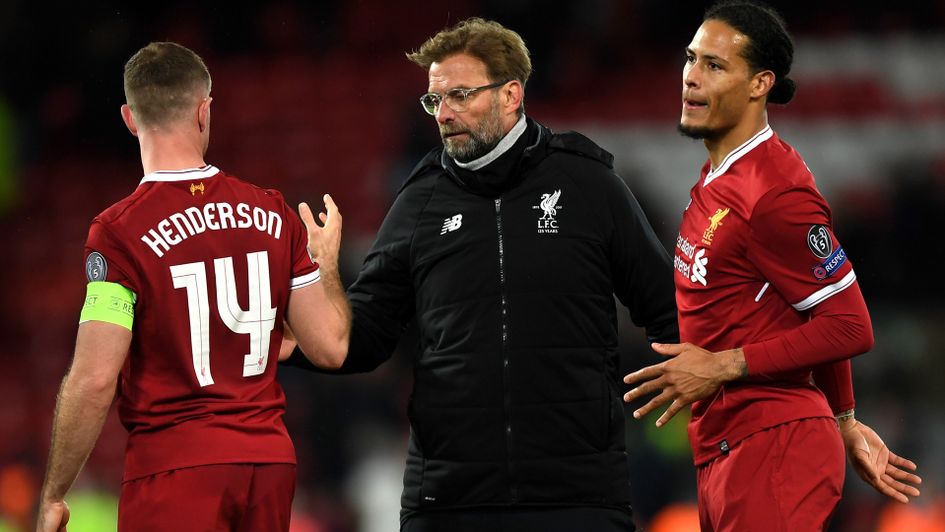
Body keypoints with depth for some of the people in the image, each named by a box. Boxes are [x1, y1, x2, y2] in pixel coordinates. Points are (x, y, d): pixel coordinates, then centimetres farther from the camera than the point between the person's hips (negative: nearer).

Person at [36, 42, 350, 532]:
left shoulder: (119, 232, -11)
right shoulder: (273, 215, 4)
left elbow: (94, 382, -14)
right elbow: (331, 348, 7)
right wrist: (326, 260, 26)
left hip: (174, 467, -5)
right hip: (271, 458, 5)